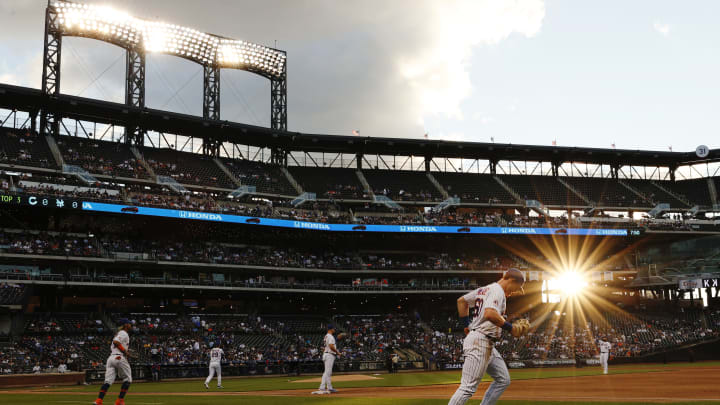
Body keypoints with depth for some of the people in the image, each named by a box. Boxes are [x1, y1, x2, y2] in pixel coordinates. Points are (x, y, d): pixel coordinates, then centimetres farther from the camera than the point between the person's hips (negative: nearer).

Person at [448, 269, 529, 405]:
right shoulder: (498, 290, -12)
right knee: (468, 387, -13)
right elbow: (489, 313, -29)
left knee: (503, 380, 14)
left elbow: (461, 300, 27)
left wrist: (466, 323, 24)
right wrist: (510, 327, -18)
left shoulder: (484, 289, 18)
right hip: (480, 342, -11)